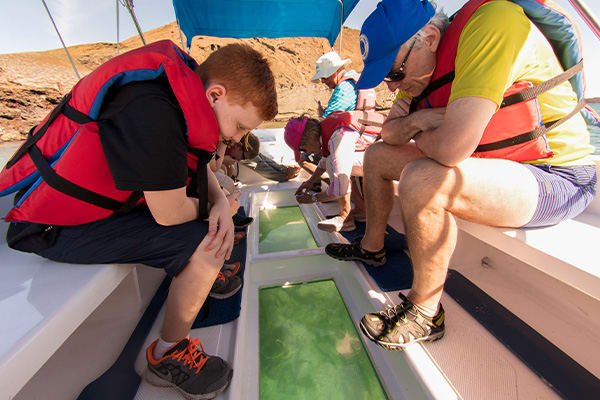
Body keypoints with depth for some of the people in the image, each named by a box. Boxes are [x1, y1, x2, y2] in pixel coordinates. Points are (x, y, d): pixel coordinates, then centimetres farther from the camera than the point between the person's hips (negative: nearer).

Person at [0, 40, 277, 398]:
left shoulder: (183, 86, -3)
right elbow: (171, 214, -28)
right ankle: (168, 355, 4)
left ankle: (198, 274, 30)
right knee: (206, 244, -21)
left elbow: (197, 166, 6)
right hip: (56, 227, -8)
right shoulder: (150, 112, -33)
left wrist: (220, 201, -13)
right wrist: (211, 206, -7)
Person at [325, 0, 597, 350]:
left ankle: (425, 314, -12)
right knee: (378, 154, 6)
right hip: (489, 164, 8)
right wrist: (414, 120, -13)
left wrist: (420, 135, -13)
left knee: (421, 180, -37)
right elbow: (389, 132, 7)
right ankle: (372, 247, 18)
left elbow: (451, 148, -33)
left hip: (557, 177, -7)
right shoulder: (422, 64, 3)